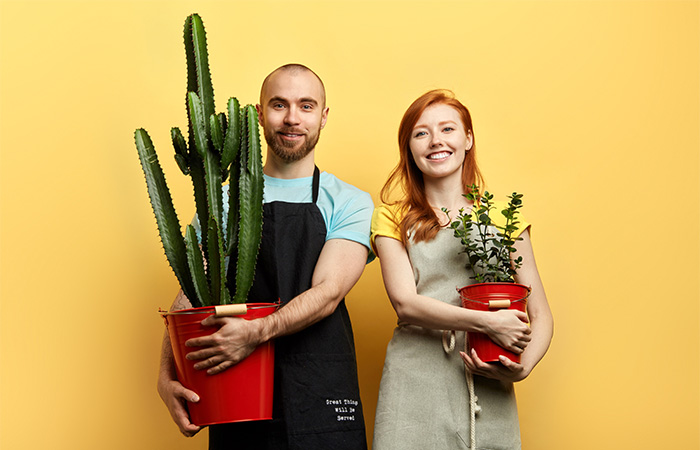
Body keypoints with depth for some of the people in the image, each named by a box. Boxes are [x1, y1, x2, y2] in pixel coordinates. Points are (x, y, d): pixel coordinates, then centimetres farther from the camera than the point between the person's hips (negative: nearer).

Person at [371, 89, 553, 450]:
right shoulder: (393, 218, 7)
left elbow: (540, 315, 10)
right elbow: (405, 303, -6)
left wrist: (523, 367, -10)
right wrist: (486, 321, -18)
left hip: (489, 393, 2)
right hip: (415, 386, -1)